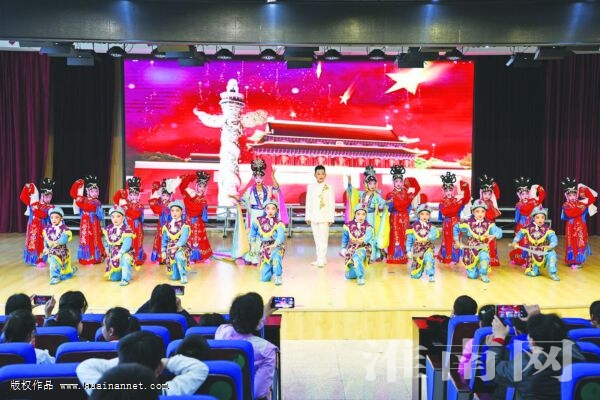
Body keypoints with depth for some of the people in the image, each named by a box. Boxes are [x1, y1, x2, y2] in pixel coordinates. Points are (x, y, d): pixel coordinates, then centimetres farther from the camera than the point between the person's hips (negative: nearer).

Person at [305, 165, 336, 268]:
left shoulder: (329, 188, -3)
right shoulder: (310, 187, 6)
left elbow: (332, 204, -3)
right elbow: (308, 203, 8)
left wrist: (331, 218, -6)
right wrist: (307, 217, 6)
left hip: (324, 217, -4)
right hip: (313, 217, 4)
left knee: (323, 239, -5)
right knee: (317, 239, 9)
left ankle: (322, 260, -3)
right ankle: (320, 258, 18)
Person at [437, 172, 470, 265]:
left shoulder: (457, 199, 3)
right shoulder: (442, 202, 0)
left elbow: (467, 199, -15)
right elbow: (444, 212, -17)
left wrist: (466, 188, -29)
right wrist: (456, 204, -20)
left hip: (455, 222, 0)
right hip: (447, 223, 0)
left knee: (455, 240, 0)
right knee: (447, 240, 8)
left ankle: (454, 258, 6)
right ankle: (446, 257, 18)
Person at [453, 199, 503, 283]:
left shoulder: (489, 224, -6)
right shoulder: (468, 223, -7)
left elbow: (499, 231, -18)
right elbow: (456, 228, 6)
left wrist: (493, 235, -39)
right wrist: (457, 241, 7)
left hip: (483, 248, 0)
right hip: (470, 249, 0)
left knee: (484, 257, -38)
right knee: (472, 276, -2)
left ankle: (483, 274, -7)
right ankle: (473, 269, 38)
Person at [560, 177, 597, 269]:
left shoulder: (581, 203, 4)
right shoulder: (566, 205, -2)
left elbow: (592, 198, -2)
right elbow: (569, 214, -18)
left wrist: (585, 190, -10)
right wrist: (579, 208, -19)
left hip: (580, 226, 1)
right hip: (571, 227, -1)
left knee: (580, 242, 1)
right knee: (572, 243, 4)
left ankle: (578, 261, 6)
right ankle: (572, 261, 10)